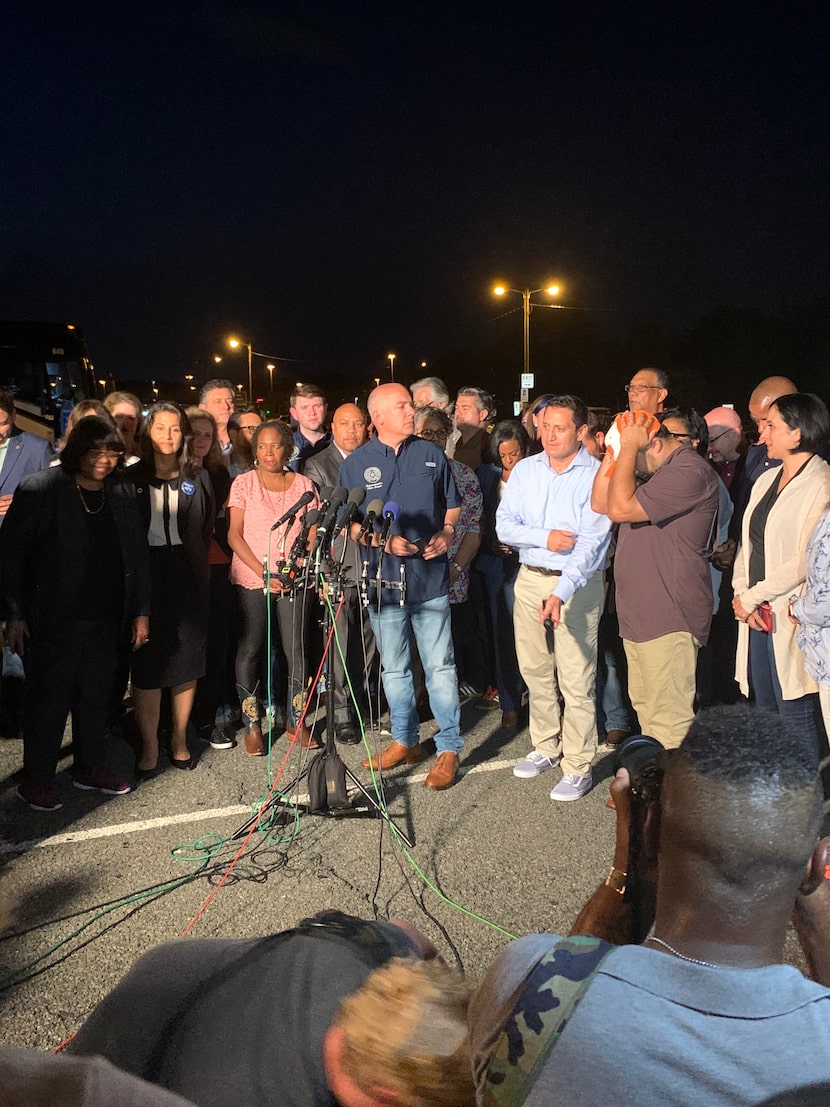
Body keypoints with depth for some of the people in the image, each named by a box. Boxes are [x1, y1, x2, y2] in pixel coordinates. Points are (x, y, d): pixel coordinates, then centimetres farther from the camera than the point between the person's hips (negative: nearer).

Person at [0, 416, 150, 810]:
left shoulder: (122, 493, 7)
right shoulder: (40, 489, -7)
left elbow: (137, 554, 12)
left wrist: (140, 611, 10)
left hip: (106, 619, 4)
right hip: (54, 618, -4)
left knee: (97, 696, 13)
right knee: (50, 697, 3)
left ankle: (92, 769, 28)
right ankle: (36, 779, 18)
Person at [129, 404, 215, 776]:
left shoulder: (197, 478, 10)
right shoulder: (131, 478, 5)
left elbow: (206, 529, 10)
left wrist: (197, 565, 2)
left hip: (187, 575, 2)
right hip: (146, 574, -1)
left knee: (187, 658, 6)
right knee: (148, 661, -2)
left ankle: (179, 738, 19)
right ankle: (149, 745, 8)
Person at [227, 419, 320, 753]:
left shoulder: (303, 484, 9)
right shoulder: (244, 483, 3)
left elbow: (313, 532, 6)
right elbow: (234, 535, -2)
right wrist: (263, 572, -13)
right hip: (251, 578, -1)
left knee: (296, 650, 0)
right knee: (250, 650, -1)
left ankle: (296, 722, 14)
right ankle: (252, 726, 11)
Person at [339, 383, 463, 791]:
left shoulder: (432, 455, 7)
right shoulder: (355, 465, 4)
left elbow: (453, 506, 15)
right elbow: (349, 524, 4)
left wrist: (446, 533, -6)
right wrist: (384, 541, -12)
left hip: (431, 576, -1)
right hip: (383, 578, 1)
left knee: (440, 667, 0)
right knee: (394, 669, 11)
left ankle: (449, 748, 10)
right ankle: (404, 741, 26)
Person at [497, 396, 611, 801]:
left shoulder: (597, 475, -11)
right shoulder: (525, 469, 5)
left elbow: (591, 542, -20)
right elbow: (504, 525, 1)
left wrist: (560, 593, -30)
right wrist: (544, 537, -17)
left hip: (577, 584, -5)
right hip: (530, 579, 5)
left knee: (576, 680, -3)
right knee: (535, 671, 14)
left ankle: (578, 767, 9)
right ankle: (546, 747, 31)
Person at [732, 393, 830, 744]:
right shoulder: (766, 480, 14)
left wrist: (750, 597, -10)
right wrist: (741, 593, -4)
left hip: (791, 619, -7)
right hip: (757, 615, 7)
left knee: (795, 718, -1)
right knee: (765, 715, 14)